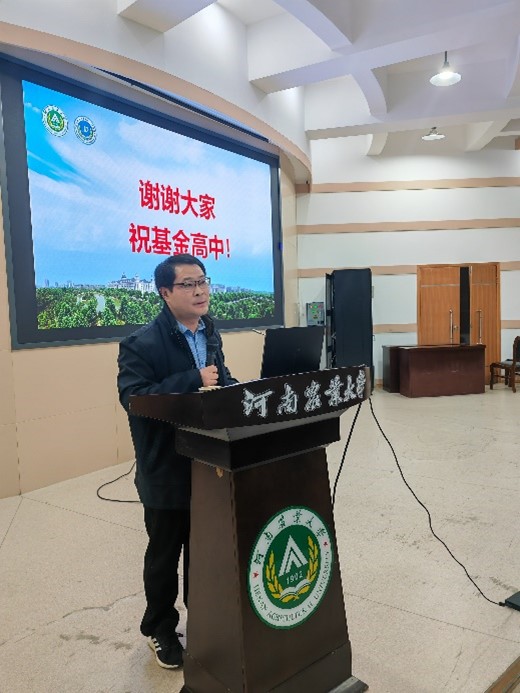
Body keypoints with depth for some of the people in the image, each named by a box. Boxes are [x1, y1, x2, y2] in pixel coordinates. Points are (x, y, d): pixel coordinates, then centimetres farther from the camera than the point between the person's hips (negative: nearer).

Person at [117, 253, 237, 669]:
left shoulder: (210, 334, 6)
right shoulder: (142, 344, -17)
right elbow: (133, 397, -27)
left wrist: (232, 387, -10)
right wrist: (194, 380, -31)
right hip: (168, 468, -6)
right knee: (164, 555, 14)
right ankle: (160, 630, 38)